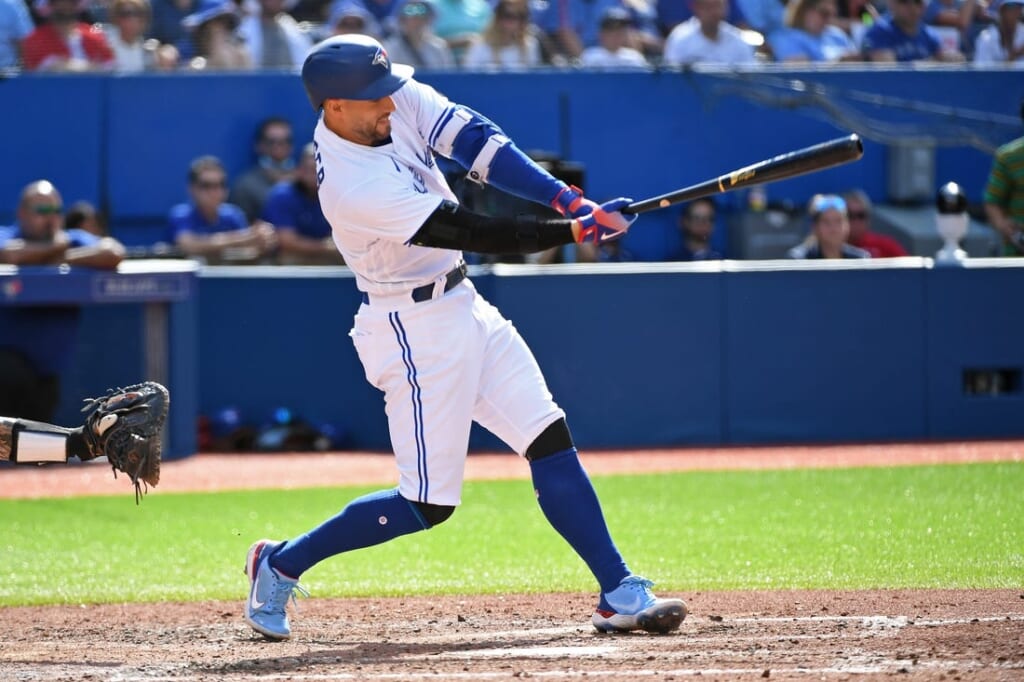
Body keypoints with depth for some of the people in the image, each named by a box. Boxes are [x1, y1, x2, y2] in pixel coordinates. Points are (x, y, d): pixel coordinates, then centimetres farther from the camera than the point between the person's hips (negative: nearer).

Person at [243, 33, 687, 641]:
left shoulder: (397, 101, -7)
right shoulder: (354, 188, -29)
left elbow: (473, 139, -11)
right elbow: (473, 233, -26)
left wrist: (567, 199, -22)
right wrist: (577, 230, -22)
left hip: (462, 306, 9)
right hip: (416, 330, -9)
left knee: (551, 441, 3)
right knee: (428, 505, -3)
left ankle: (620, 595, 4)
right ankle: (281, 564, 14)